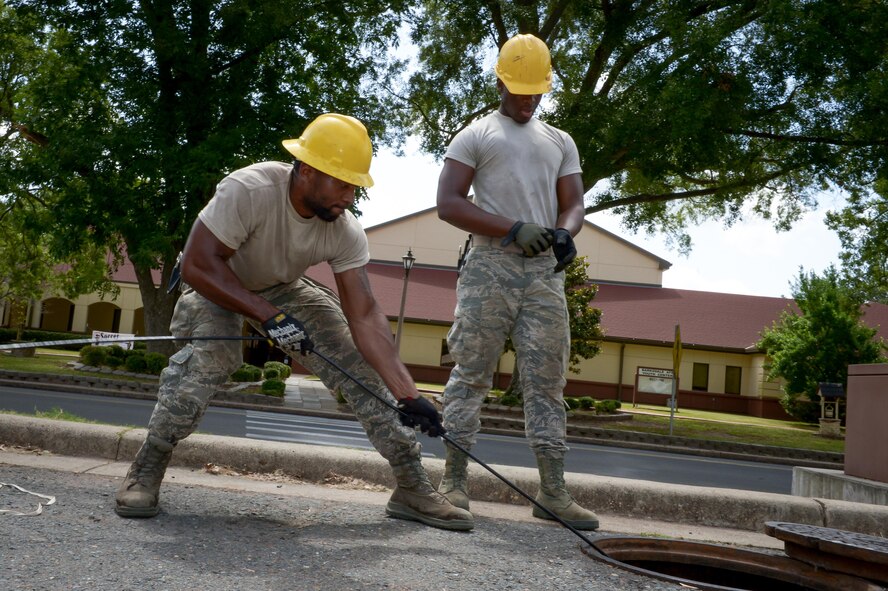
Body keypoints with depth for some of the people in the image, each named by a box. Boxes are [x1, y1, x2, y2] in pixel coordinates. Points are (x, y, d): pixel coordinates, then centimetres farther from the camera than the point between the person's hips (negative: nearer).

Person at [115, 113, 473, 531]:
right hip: (215, 285, -3)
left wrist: (407, 394, -34)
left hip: (283, 290, 4)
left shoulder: (346, 232, -23)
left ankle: (413, 488, -2)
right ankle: (146, 473, -13)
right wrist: (268, 316, -40)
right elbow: (198, 265, -34)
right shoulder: (249, 190, -36)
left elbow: (364, 316, -26)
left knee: (361, 363, -11)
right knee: (206, 357, -35)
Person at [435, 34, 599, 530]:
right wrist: (514, 228, -12)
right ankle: (455, 481, 1)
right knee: (471, 373, -5)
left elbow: (574, 202, 17)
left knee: (548, 381, 2)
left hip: (546, 271, 4)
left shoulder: (561, 142, 23)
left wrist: (565, 232, -9)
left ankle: (553, 491, 6)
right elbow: (449, 203, -1)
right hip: (490, 266, -3)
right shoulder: (475, 135, 10)